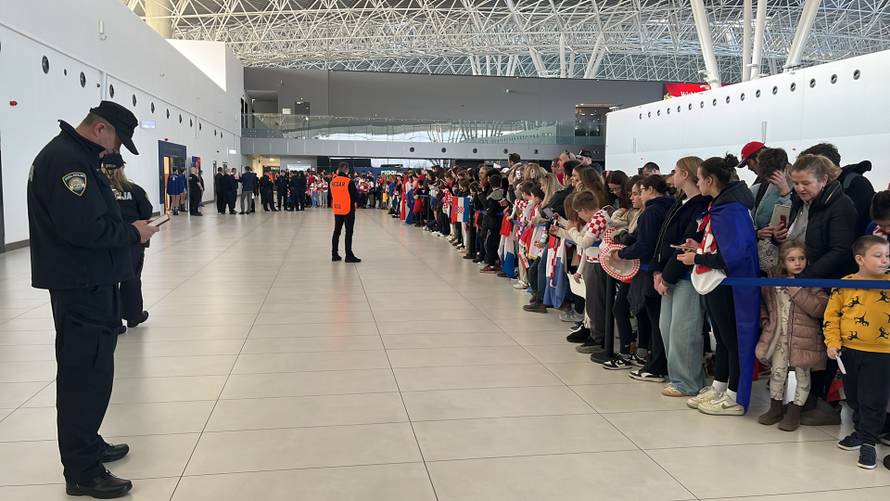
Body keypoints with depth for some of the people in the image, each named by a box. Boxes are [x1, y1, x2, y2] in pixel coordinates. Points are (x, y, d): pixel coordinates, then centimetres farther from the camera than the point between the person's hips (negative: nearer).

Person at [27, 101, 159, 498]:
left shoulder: (73, 156, 15)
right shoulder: (66, 160, -19)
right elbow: (83, 228, -27)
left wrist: (127, 229, 4)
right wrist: (132, 233, -14)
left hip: (88, 283, 11)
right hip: (82, 286, -11)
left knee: (87, 370, 20)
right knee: (86, 374, -5)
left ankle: (87, 445, 34)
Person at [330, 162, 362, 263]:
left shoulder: (333, 181, 2)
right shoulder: (349, 181, -15)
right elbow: (356, 196, -11)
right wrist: (354, 201, 8)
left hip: (337, 210, 6)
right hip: (348, 210, -6)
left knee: (336, 231, 14)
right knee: (349, 233, 0)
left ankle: (334, 254, 17)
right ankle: (349, 256, 1)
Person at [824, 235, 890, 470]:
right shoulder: (844, 284, -5)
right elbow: (831, 315, -1)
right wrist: (832, 343, -7)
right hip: (848, 350, 2)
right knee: (853, 397, 17)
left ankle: (868, 442, 14)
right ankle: (860, 431, 36)